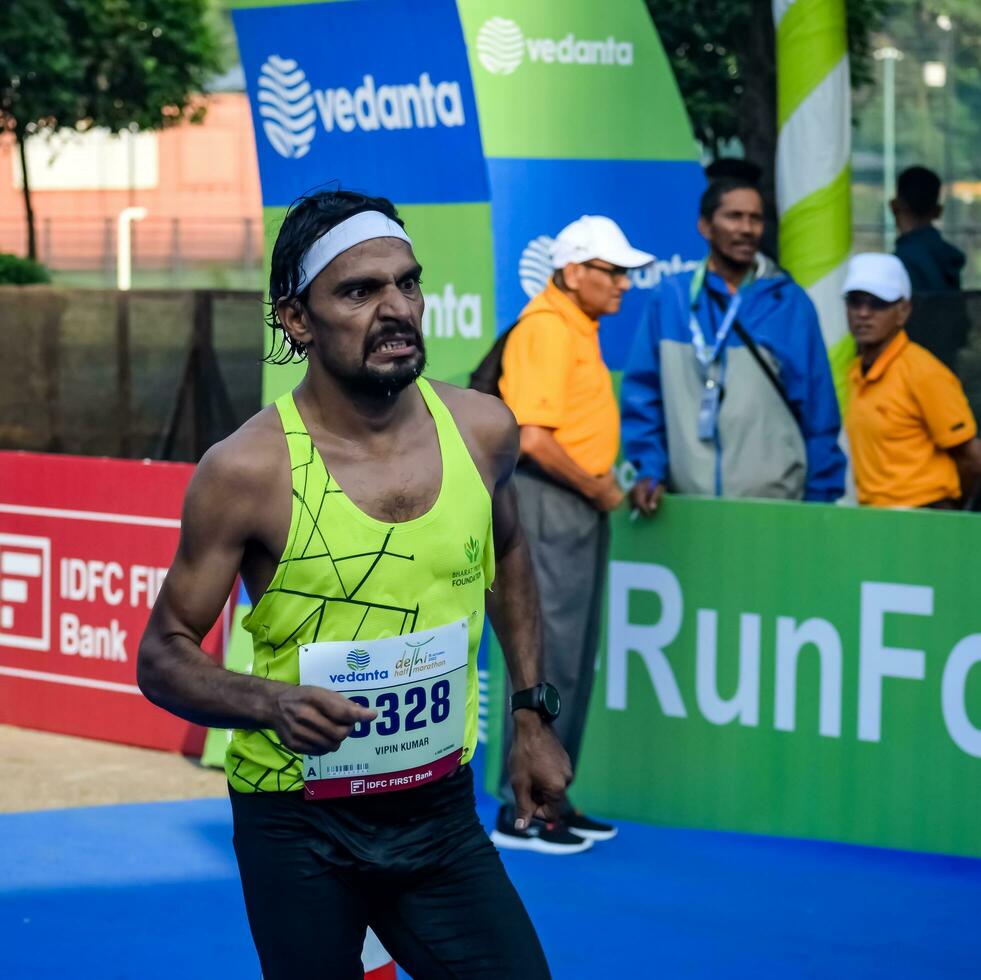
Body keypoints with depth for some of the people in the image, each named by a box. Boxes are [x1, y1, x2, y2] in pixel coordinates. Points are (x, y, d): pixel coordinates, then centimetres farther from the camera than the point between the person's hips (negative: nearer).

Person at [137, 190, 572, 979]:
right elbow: (164, 655, -8)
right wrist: (271, 702, -26)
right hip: (298, 828, -3)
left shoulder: (481, 430, -3)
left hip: (441, 815, 3)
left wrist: (532, 713, 16)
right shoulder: (248, 471, -15)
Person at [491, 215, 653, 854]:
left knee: (576, 659, 13)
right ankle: (521, 813, -4)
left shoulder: (580, 327, 15)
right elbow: (533, 438, -25)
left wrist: (601, 483, 12)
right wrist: (596, 489, -13)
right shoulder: (547, 329, -16)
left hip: (581, 505, 10)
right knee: (550, 657, -8)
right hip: (550, 503, -10)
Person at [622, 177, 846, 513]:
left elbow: (818, 411, 3)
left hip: (774, 503, -1)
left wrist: (821, 497, 0)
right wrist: (649, 470, -4)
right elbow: (642, 396, 6)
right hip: (688, 501, 1)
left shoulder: (789, 303, 1)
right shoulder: (669, 299, 2)